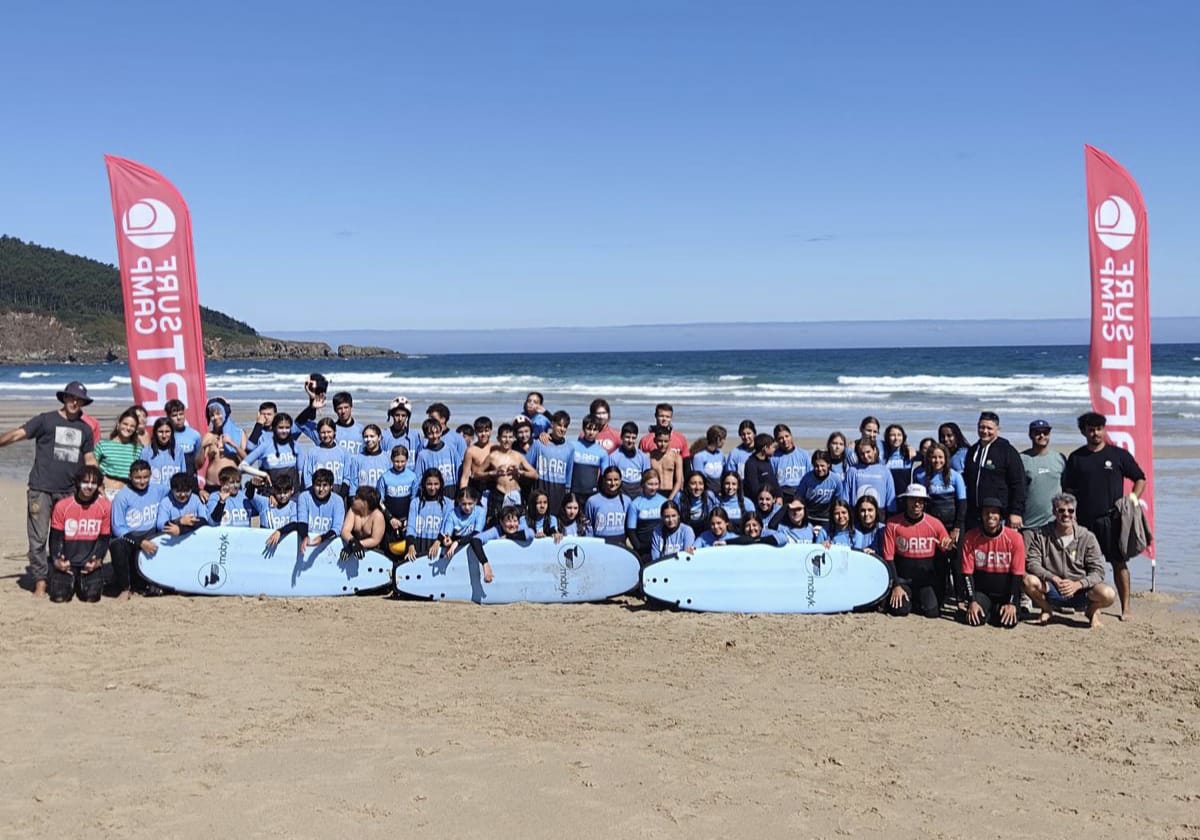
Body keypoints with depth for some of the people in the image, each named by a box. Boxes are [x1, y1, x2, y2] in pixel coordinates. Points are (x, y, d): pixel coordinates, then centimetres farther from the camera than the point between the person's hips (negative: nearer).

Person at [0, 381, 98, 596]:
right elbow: (18, 434, -8)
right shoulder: (46, 420, 2)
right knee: (38, 538, -2)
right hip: (41, 490, -3)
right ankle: (40, 581, 5)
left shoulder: (85, 429, 13)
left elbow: (89, 459, 18)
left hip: (70, 492, 3)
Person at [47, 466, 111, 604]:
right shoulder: (62, 506, -5)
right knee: (59, 596, -17)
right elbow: (55, 537, 2)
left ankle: (83, 581, 20)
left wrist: (98, 560, -11)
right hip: (66, 562, 0)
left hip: (90, 563, 0)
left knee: (91, 596, -18)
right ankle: (71, 580, 20)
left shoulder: (105, 506, -4)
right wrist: (56, 560, -12)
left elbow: (104, 538, 3)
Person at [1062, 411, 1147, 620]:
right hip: (1085, 520, 1)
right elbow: (1069, 491, 10)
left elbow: (1140, 478, 12)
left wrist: (1134, 497, -5)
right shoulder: (1075, 458, 8)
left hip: (1113, 519, -1)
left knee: (1119, 563, 0)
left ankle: (1125, 608, 5)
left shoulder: (1119, 454, 4)